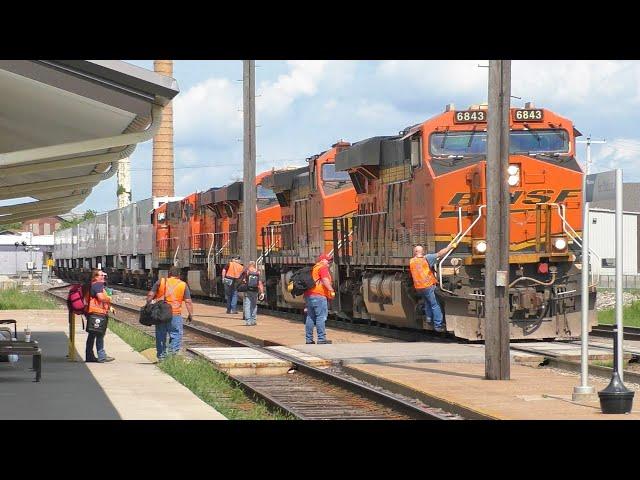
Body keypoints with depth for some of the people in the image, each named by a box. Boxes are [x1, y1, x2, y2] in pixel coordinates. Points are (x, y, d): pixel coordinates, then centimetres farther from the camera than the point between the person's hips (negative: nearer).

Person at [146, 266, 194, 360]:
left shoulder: (161, 282, 7)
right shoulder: (183, 285, 5)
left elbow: (150, 295, 3)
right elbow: (188, 301, 0)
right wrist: (191, 314, 4)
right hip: (175, 314, -2)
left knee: (160, 336, 12)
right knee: (176, 335, 3)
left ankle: (161, 356, 16)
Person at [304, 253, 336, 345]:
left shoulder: (314, 268, 25)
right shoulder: (323, 267, -2)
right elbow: (325, 280, -18)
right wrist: (331, 290, -24)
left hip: (308, 295, 9)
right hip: (319, 296, -9)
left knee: (310, 317, 11)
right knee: (321, 317, -8)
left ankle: (309, 339, 12)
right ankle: (321, 339, -12)